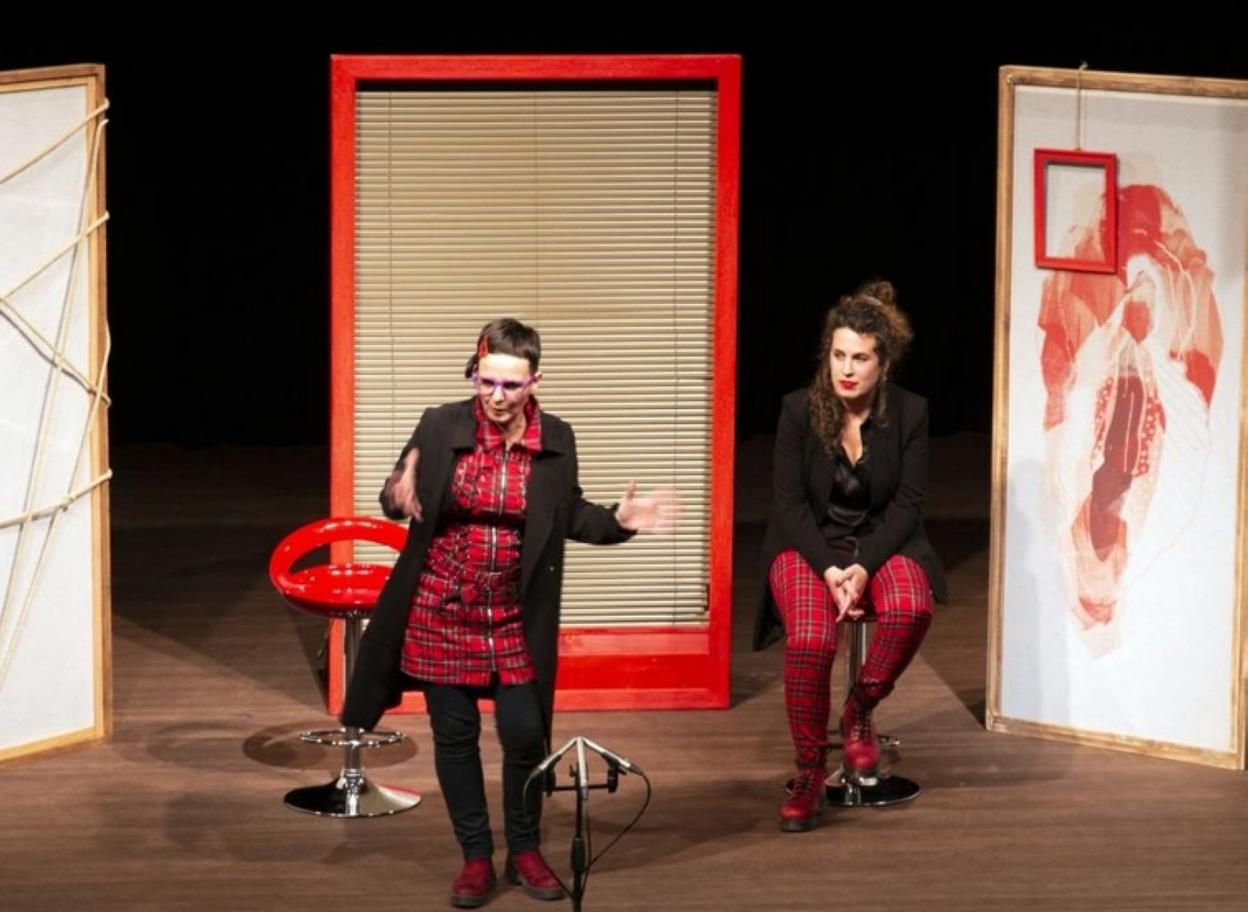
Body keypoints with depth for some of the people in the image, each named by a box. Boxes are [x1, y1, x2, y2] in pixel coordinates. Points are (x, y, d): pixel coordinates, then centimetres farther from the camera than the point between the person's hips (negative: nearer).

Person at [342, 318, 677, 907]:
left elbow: (568, 515, 8)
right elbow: (396, 503, -1)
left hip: (514, 619, 1)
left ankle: (525, 851, 23)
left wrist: (618, 521, -10)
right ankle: (476, 858, 20)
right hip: (441, 612, -1)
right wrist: (401, 496, -25)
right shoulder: (440, 427, -8)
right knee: (455, 736, 6)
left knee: (525, 734, 2)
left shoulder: (556, 441, -3)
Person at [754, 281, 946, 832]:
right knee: (809, 641, -31)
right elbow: (789, 502, -6)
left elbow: (907, 502, -3)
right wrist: (829, 570, -18)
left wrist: (863, 568, -17)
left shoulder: (909, 413, -5)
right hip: (808, 544, -1)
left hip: (882, 542, 1)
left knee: (910, 609, -33)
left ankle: (859, 713, -4)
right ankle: (809, 774, -11)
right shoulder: (799, 410, -8)